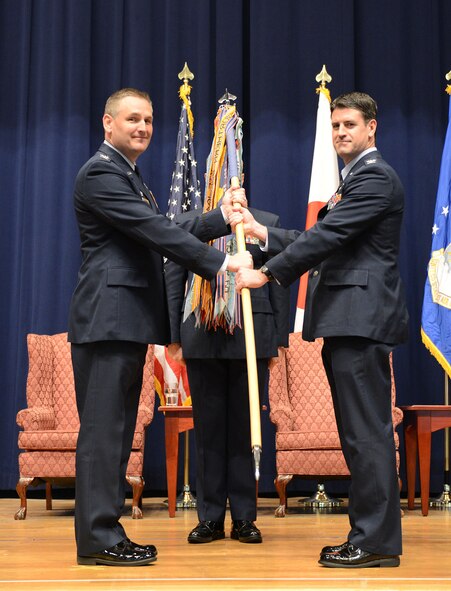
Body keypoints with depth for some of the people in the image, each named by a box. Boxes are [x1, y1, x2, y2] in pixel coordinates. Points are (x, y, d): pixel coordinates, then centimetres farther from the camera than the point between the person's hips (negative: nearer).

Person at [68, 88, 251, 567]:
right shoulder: (100, 173, -9)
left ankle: (106, 531, 18)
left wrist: (222, 217, 7)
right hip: (107, 318, -10)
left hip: (129, 321, 10)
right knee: (102, 428, -7)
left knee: (118, 430, 11)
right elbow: (157, 233, -18)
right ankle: (97, 539, -2)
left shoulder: (133, 180, 23)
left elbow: (165, 235, 16)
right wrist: (220, 263, -18)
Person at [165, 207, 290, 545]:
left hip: (251, 339, 0)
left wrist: (279, 339, 2)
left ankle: (244, 518, 13)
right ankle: (210, 518, 13)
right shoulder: (188, 223, 10)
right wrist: (174, 338, 3)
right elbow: (172, 283, 9)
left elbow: (279, 286, 6)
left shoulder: (267, 223, 8)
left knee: (245, 428, 5)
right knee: (208, 428, 5)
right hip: (202, 340, 1)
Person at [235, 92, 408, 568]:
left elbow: (328, 237, -17)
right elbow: (323, 241, 24)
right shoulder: (353, 179, 24)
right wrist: (263, 234, 23)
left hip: (361, 318, -10)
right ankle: (369, 535, 18)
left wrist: (267, 273, -16)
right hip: (345, 321, 10)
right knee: (358, 433, 11)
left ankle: (377, 542, -3)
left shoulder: (374, 177, -7)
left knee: (367, 431, -8)